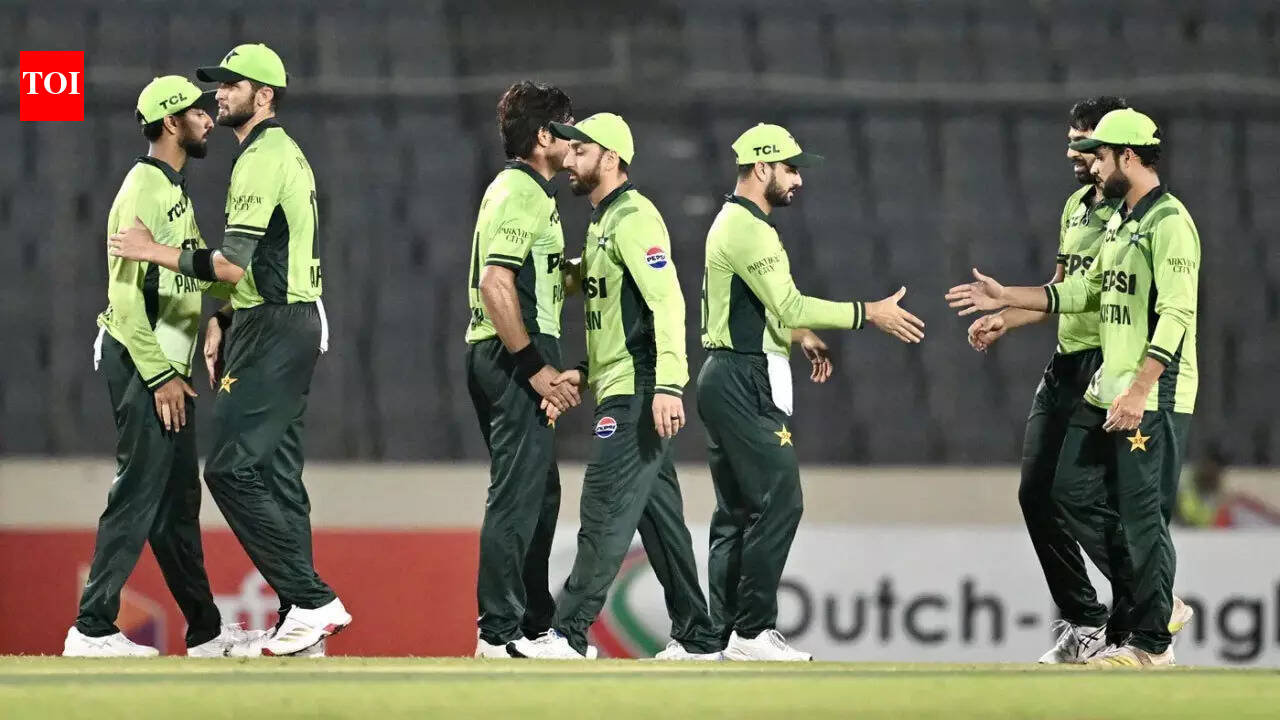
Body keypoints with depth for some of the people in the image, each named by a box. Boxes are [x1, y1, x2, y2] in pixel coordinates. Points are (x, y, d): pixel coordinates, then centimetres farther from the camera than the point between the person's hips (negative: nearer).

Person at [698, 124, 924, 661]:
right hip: (745, 383, -11)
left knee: (736, 510, 11)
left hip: (725, 380, 11)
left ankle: (726, 632, 11)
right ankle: (752, 631, -14)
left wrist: (801, 334, 18)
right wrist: (870, 314, -17)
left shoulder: (733, 223, 19)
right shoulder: (749, 229, -15)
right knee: (778, 500, -12)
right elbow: (790, 308, -20)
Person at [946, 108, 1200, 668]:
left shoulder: (1169, 223, -14)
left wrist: (1139, 392, -27)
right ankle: (1151, 598, 20)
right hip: (1105, 390, 10)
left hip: (1154, 396, -10)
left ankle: (1151, 640, 3)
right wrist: (1006, 299, 22)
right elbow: (1085, 292, 25)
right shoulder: (1118, 222, 16)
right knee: (1074, 490, 11)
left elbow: (1177, 316, -21)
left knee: (1142, 515, -6)